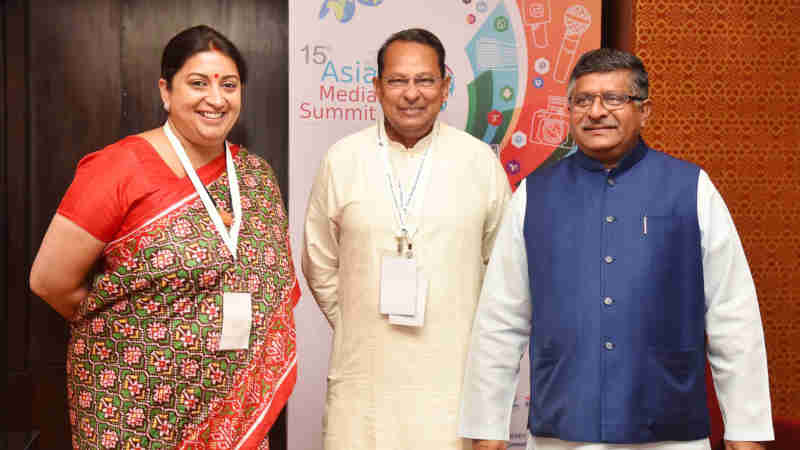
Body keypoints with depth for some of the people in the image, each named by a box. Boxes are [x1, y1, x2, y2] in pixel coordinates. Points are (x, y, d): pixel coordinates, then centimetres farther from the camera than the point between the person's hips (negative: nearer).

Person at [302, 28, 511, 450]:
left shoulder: (480, 160, 1)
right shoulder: (342, 160, 1)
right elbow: (320, 264, 10)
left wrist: (477, 334, 7)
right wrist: (358, 330, 9)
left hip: (453, 372, 0)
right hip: (364, 375, 0)